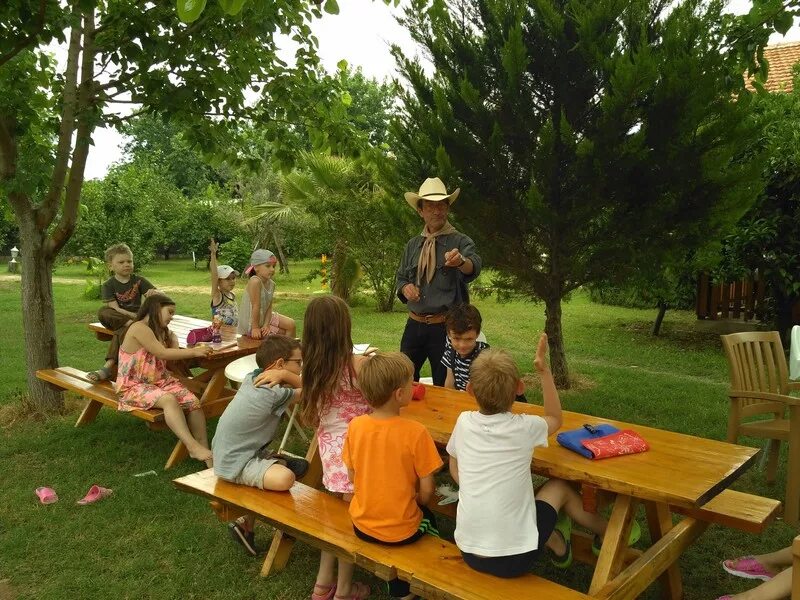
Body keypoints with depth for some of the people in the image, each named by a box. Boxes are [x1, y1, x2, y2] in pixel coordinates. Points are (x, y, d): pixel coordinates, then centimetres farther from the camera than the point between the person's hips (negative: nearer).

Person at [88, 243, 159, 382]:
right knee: (102, 312, -31)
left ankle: (109, 366, -36)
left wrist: (154, 294, -30)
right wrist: (135, 317, -25)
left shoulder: (138, 281, 5)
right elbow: (115, 309, -11)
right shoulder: (108, 285, 0)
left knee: (121, 332, -33)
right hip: (117, 318, 1)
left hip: (137, 317, -1)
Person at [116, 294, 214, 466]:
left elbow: (172, 354, 5)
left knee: (193, 401, -17)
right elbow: (162, 354, -19)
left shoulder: (160, 331, 16)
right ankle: (193, 446, -38)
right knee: (169, 399, -36)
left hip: (160, 381, 8)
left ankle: (204, 449, -16)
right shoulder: (139, 328, -13)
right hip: (134, 386, -8)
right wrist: (194, 352, -16)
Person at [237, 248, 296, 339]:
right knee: (283, 332, -4)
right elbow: (256, 307, -26)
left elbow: (269, 307, -3)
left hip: (264, 317, 8)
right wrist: (255, 328, -23)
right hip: (250, 325, -8)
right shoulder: (255, 281, -28)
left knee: (291, 324, 6)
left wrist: (266, 325, -15)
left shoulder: (271, 284, -3)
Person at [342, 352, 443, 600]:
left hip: (362, 525, 4)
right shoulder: (415, 432, -24)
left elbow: (352, 476, -1)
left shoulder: (355, 426, -13)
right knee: (428, 518, 30)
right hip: (401, 530, -3)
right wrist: (415, 502, 5)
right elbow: (426, 491, -16)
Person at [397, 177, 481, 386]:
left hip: (445, 327, -4)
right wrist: (405, 287, -6)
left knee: (444, 386, 8)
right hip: (414, 325, 4)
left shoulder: (461, 242, -7)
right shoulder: (413, 244, 9)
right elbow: (401, 277, 18)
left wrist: (461, 261, -50)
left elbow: (474, 268, -27)